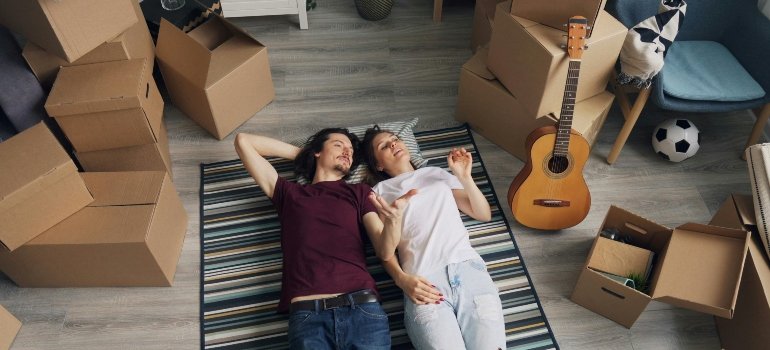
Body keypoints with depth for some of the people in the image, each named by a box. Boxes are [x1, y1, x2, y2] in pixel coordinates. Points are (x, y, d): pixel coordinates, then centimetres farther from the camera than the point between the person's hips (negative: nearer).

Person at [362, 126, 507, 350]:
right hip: (424, 281, -2)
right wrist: (402, 279, -12)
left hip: (468, 267, 2)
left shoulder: (438, 174, 26)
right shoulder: (380, 191, 18)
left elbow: (484, 215, 21)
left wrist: (465, 177, 8)